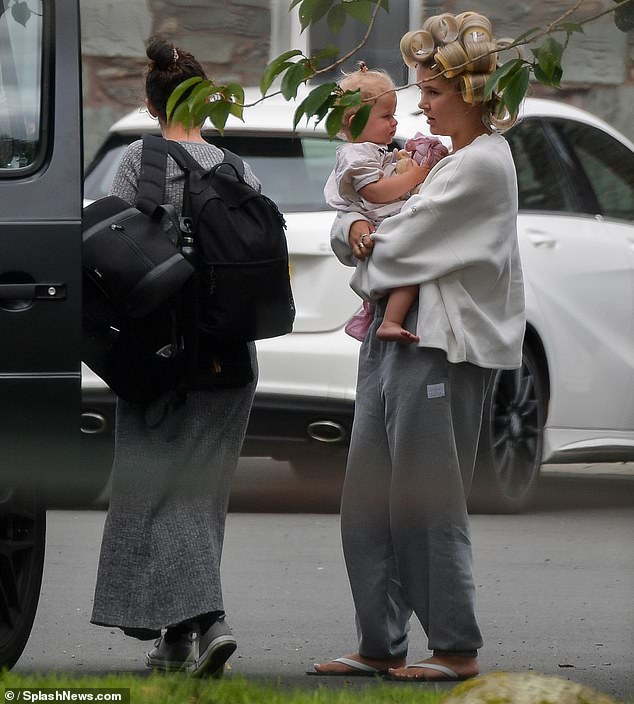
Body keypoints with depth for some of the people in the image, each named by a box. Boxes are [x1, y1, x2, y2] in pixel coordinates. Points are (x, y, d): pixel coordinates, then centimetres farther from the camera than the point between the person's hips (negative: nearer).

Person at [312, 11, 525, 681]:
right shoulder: (445, 160, 19)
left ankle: (457, 649, 4)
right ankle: (381, 645, 13)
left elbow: (401, 250, -15)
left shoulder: (482, 164, -12)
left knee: (425, 506, -5)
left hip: (442, 349, -10)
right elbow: (348, 215, 21)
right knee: (367, 505, 8)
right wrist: (355, 228, -2)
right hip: (392, 340, 10)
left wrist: (367, 269, 5)